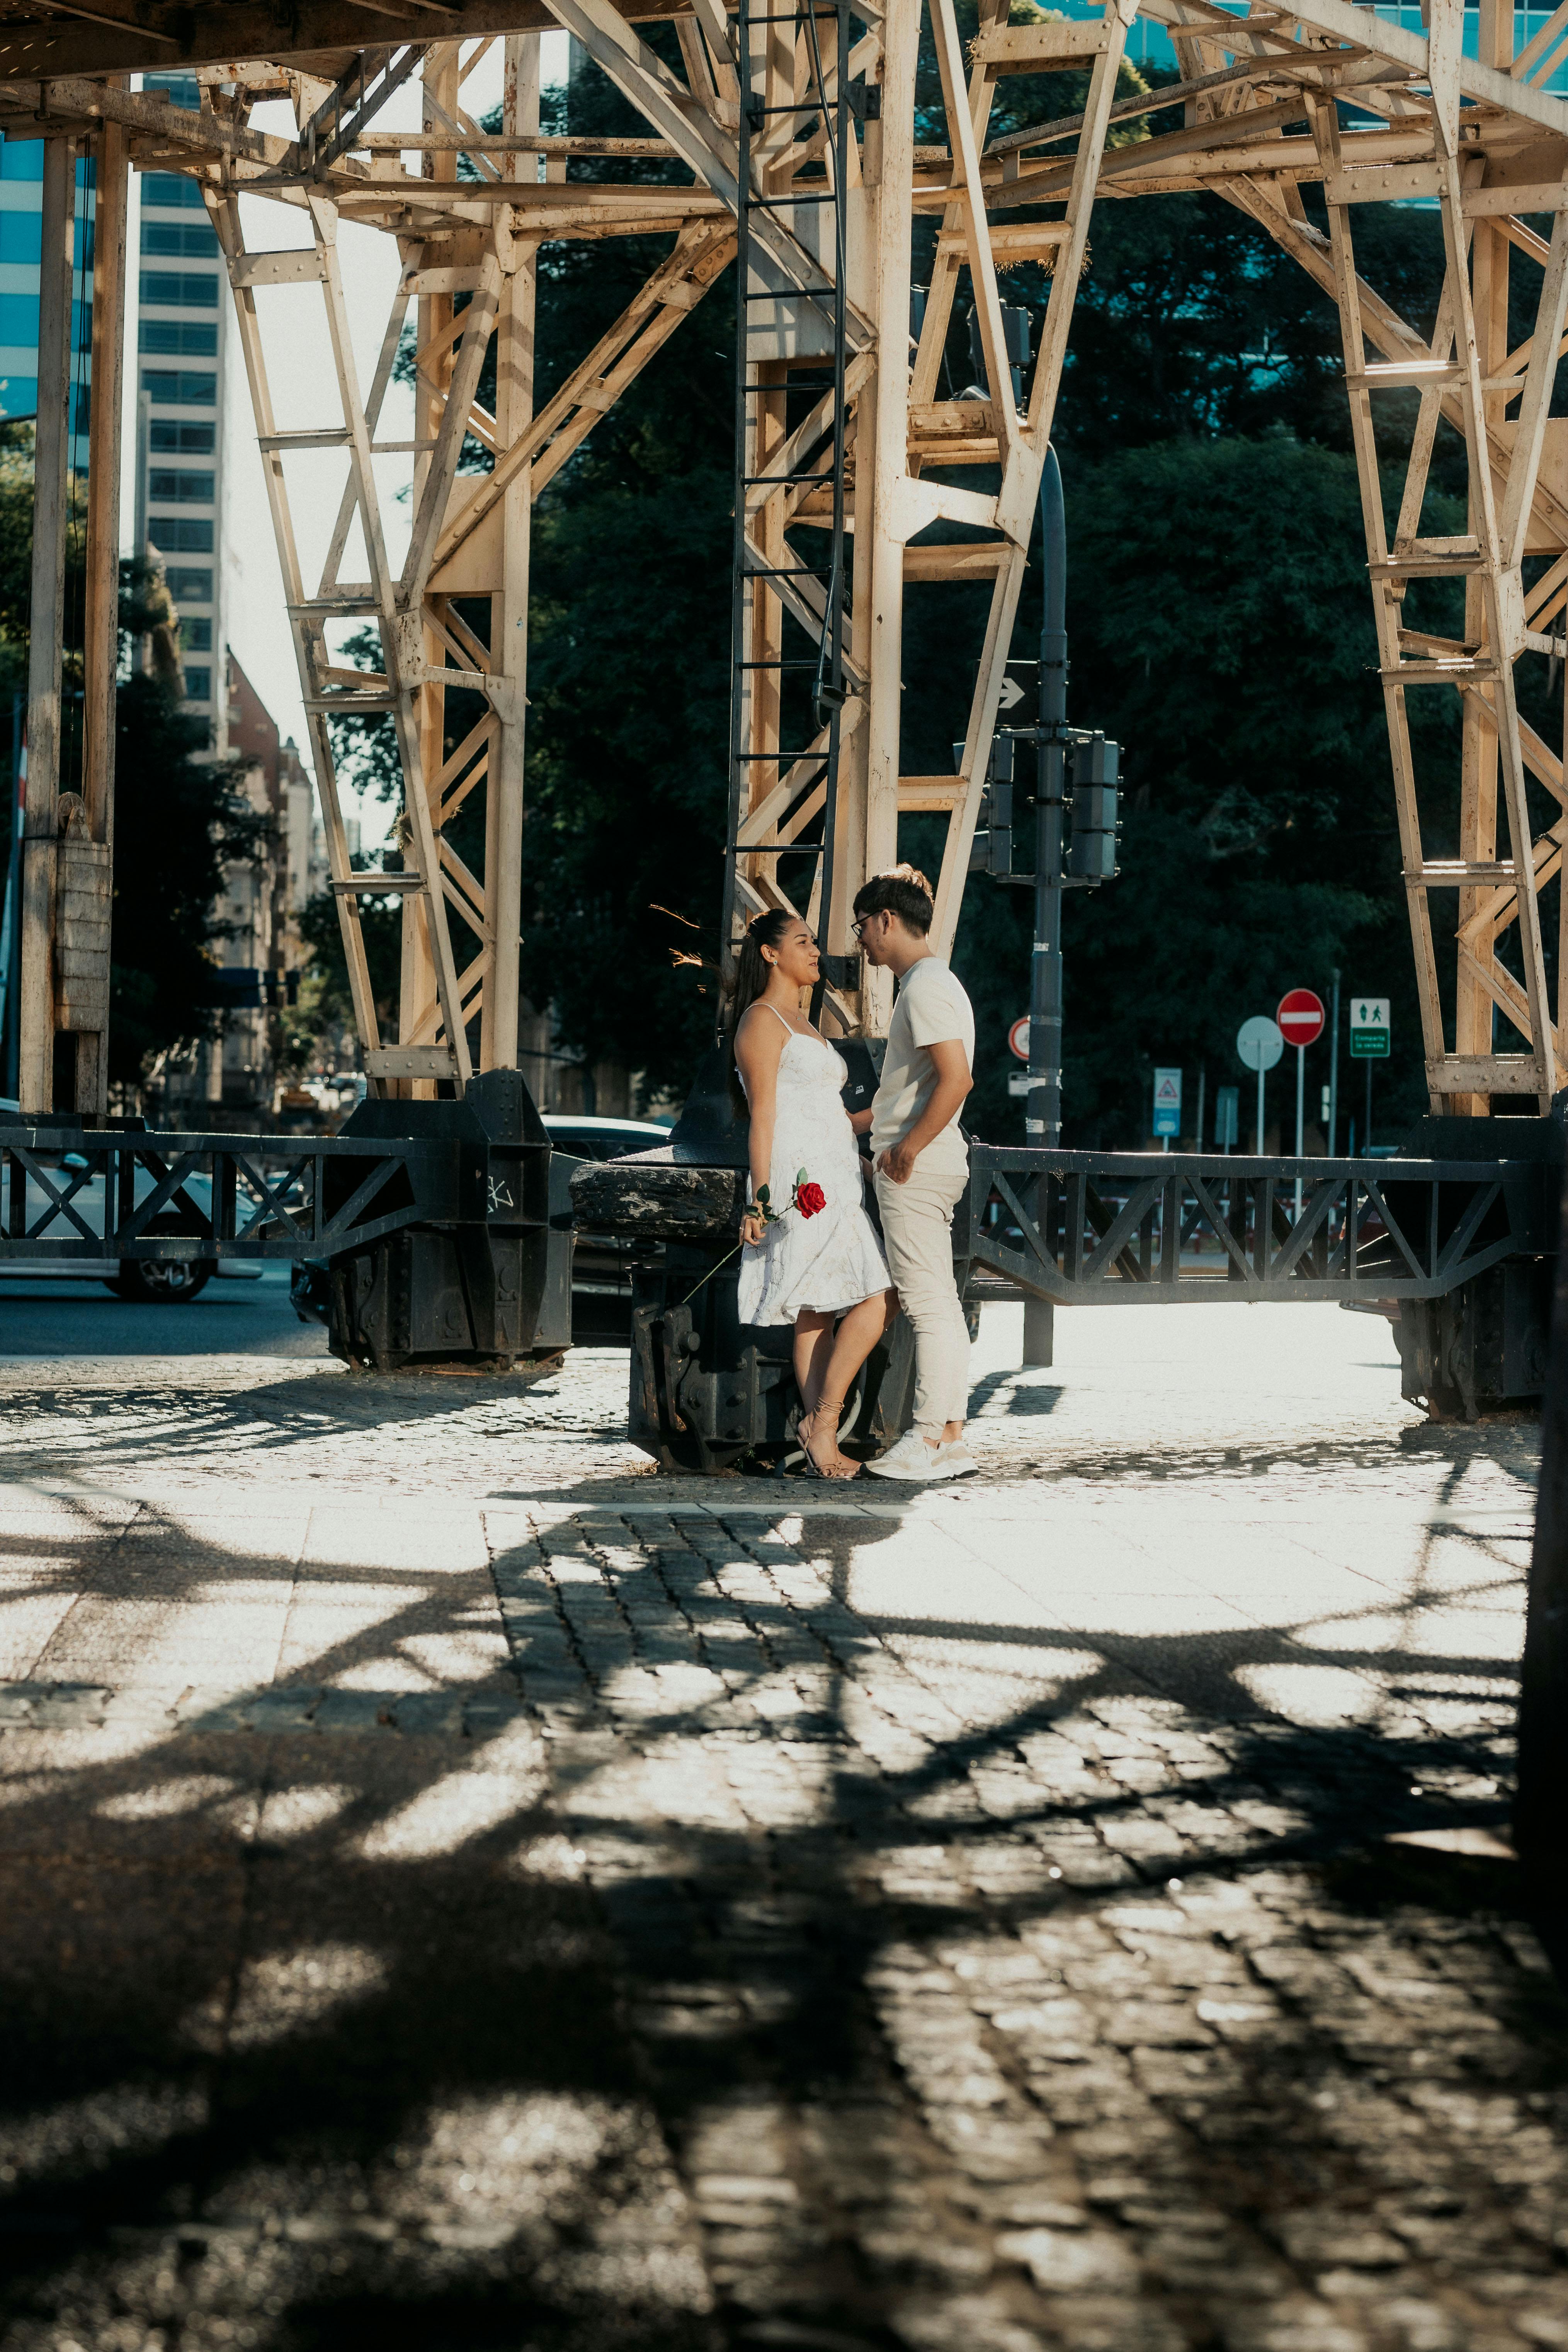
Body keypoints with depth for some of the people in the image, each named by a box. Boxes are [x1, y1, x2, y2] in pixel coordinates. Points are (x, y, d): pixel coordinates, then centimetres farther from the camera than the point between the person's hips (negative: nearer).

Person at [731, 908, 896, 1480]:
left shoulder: (800, 1024, 23)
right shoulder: (761, 1021, -5)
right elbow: (762, 1113, -12)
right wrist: (760, 1198, -16)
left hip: (833, 1180, 9)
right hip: (799, 1181, -9)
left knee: (820, 1311, 4)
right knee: (878, 1297, -15)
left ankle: (821, 1441, 2)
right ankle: (821, 1421, -10)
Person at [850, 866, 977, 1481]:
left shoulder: (926, 988, -14)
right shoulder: (929, 982, 19)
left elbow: (956, 1080, -25)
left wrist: (906, 1150, -20)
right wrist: (852, 1123, 29)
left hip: (916, 1167, -10)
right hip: (930, 1161, 10)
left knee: (928, 1302, -8)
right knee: (941, 1302, 9)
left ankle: (930, 1441, -7)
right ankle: (950, 1436, 12)